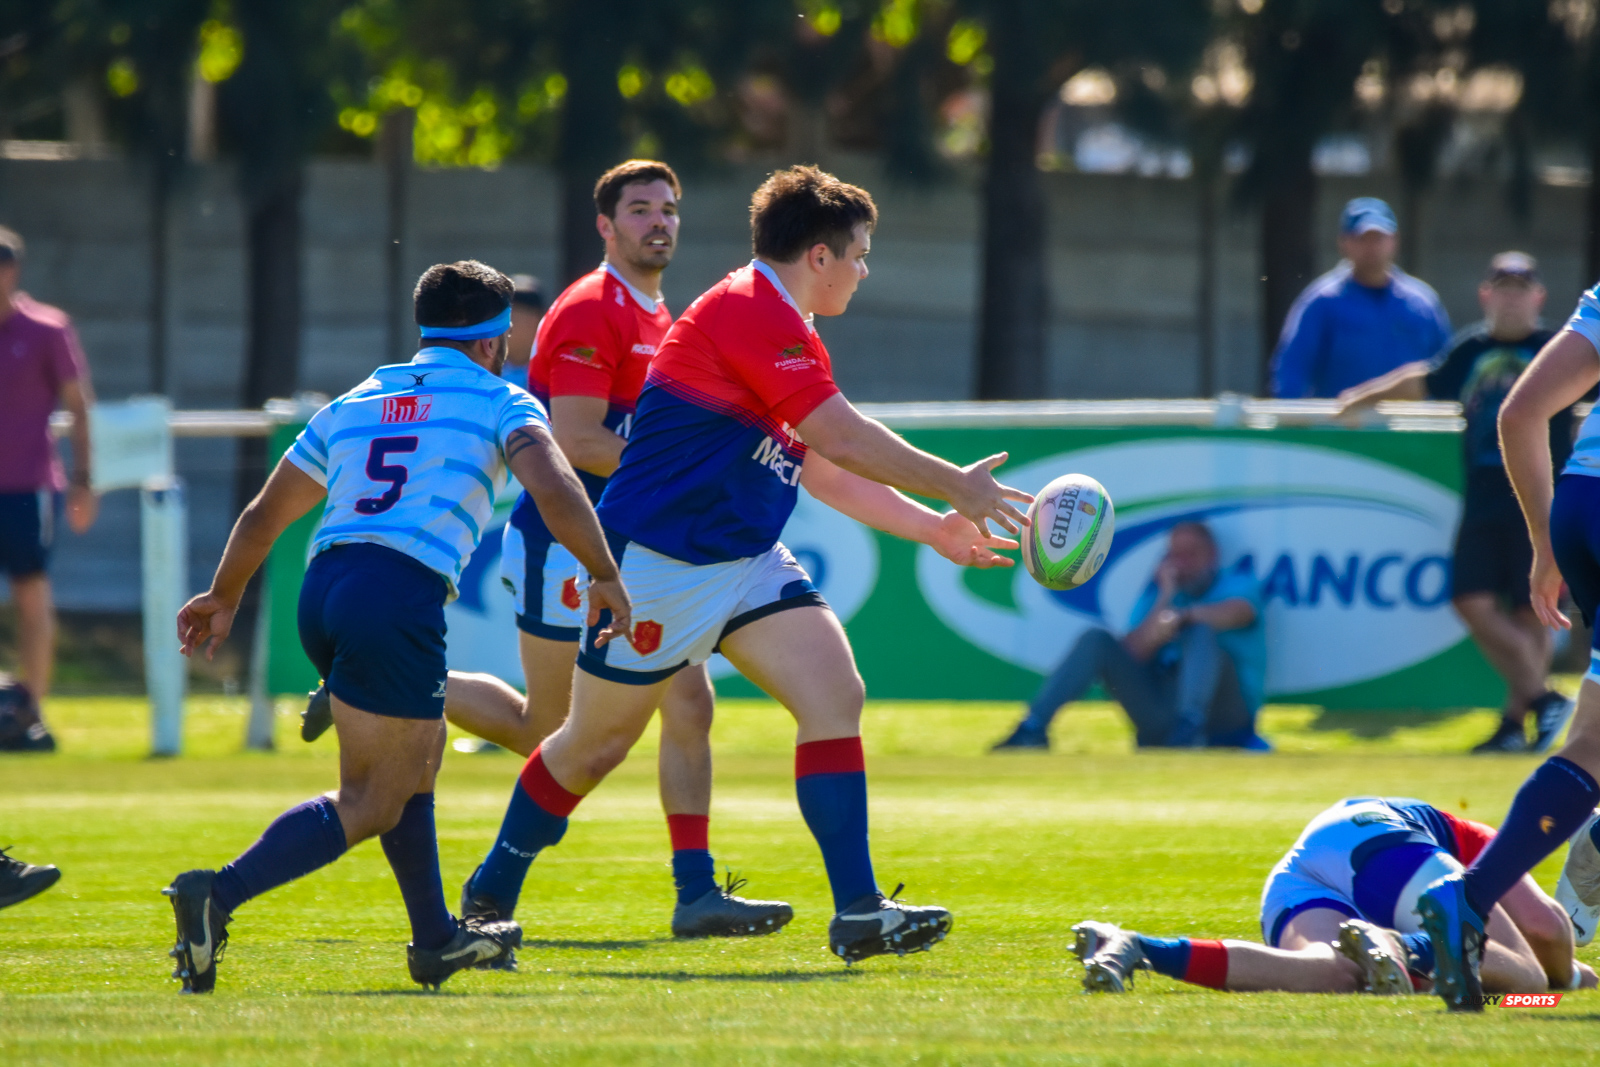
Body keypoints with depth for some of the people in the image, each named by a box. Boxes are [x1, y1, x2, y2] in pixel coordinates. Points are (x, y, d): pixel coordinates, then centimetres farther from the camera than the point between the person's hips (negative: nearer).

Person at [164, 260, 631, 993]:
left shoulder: (353, 405, 25)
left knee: (417, 754, 27)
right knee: (368, 803, -3)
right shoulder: (497, 403, 9)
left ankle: (436, 938, 32)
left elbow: (264, 513, 29)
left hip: (324, 588, 7)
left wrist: (223, 597, 42)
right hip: (401, 594, -7)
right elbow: (555, 490, -10)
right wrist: (605, 576, 1)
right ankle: (219, 894, -21)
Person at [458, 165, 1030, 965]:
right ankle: (489, 897, 26)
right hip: (657, 562, -9)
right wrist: (957, 487, -16)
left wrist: (932, 526, 16)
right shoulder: (748, 314, -19)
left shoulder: (784, 330, 14)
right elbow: (844, 440, -23)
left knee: (835, 694, -10)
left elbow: (825, 469, 21)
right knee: (594, 745, 5)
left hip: (745, 562, 9)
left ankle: (858, 911, -14)